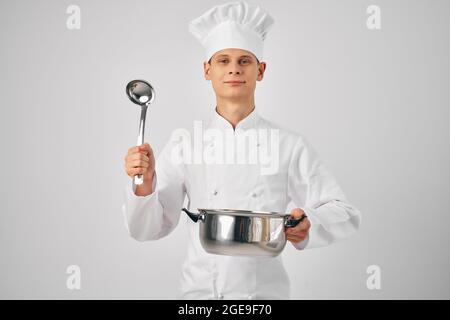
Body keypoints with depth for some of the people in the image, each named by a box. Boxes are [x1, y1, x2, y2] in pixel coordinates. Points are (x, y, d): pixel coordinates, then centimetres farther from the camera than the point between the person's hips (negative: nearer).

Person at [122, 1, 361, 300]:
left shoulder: (289, 146, -8)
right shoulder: (184, 146, -5)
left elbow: (345, 213, -5)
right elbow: (148, 229, -4)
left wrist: (308, 226, -25)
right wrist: (144, 185, -23)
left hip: (267, 290, 0)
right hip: (200, 290, 1)